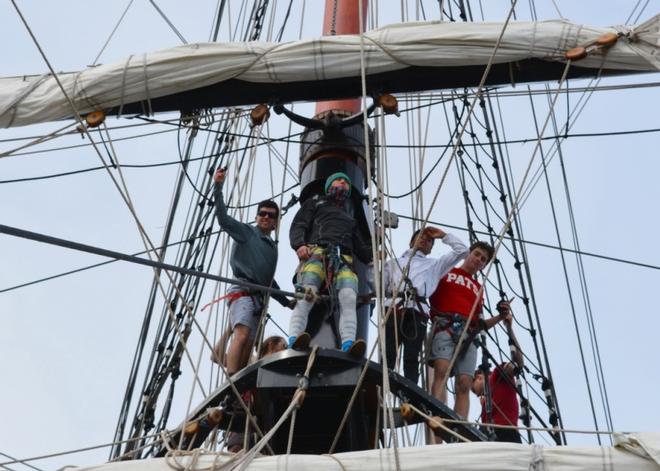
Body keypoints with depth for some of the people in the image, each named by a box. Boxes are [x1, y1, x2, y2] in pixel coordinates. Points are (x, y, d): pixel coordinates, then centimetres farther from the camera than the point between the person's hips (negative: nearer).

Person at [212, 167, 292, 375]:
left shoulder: (272, 246, 27)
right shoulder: (246, 232, 8)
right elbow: (223, 219, -8)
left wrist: (286, 302, 38)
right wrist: (218, 188, -19)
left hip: (259, 297, 8)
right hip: (243, 292, -7)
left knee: (248, 346, -3)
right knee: (242, 333, -27)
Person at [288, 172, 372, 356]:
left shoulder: (350, 217, 43)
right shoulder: (316, 202, 33)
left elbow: (362, 250, 36)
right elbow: (298, 226, 15)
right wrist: (299, 245, -5)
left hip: (343, 260, 2)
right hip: (316, 253, -2)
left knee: (349, 297, -30)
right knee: (307, 294, -31)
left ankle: (348, 344, -49)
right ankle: (294, 339, -48)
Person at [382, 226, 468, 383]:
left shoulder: (435, 264, 34)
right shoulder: (394, 262, 34)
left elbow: (462, 250, 30)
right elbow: (380, 286, 22)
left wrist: (443, 235, 34)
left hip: (417, 313, 0)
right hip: (392, 309, 0)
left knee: (412, 359, -12)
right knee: (387, 356, -14)